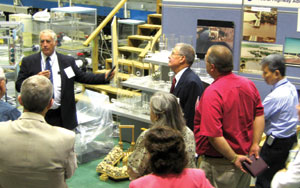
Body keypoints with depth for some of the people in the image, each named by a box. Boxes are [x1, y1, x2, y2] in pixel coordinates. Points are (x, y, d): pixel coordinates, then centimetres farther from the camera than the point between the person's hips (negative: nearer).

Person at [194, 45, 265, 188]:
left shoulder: (212, 93, -23)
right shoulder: (248, 84, -1)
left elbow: (213, 135, -26)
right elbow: (259, 115, 4)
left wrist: (234, 158, -16)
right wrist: (255, 144, 4)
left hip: (220, 165, -7)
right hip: (246, 160, 7)